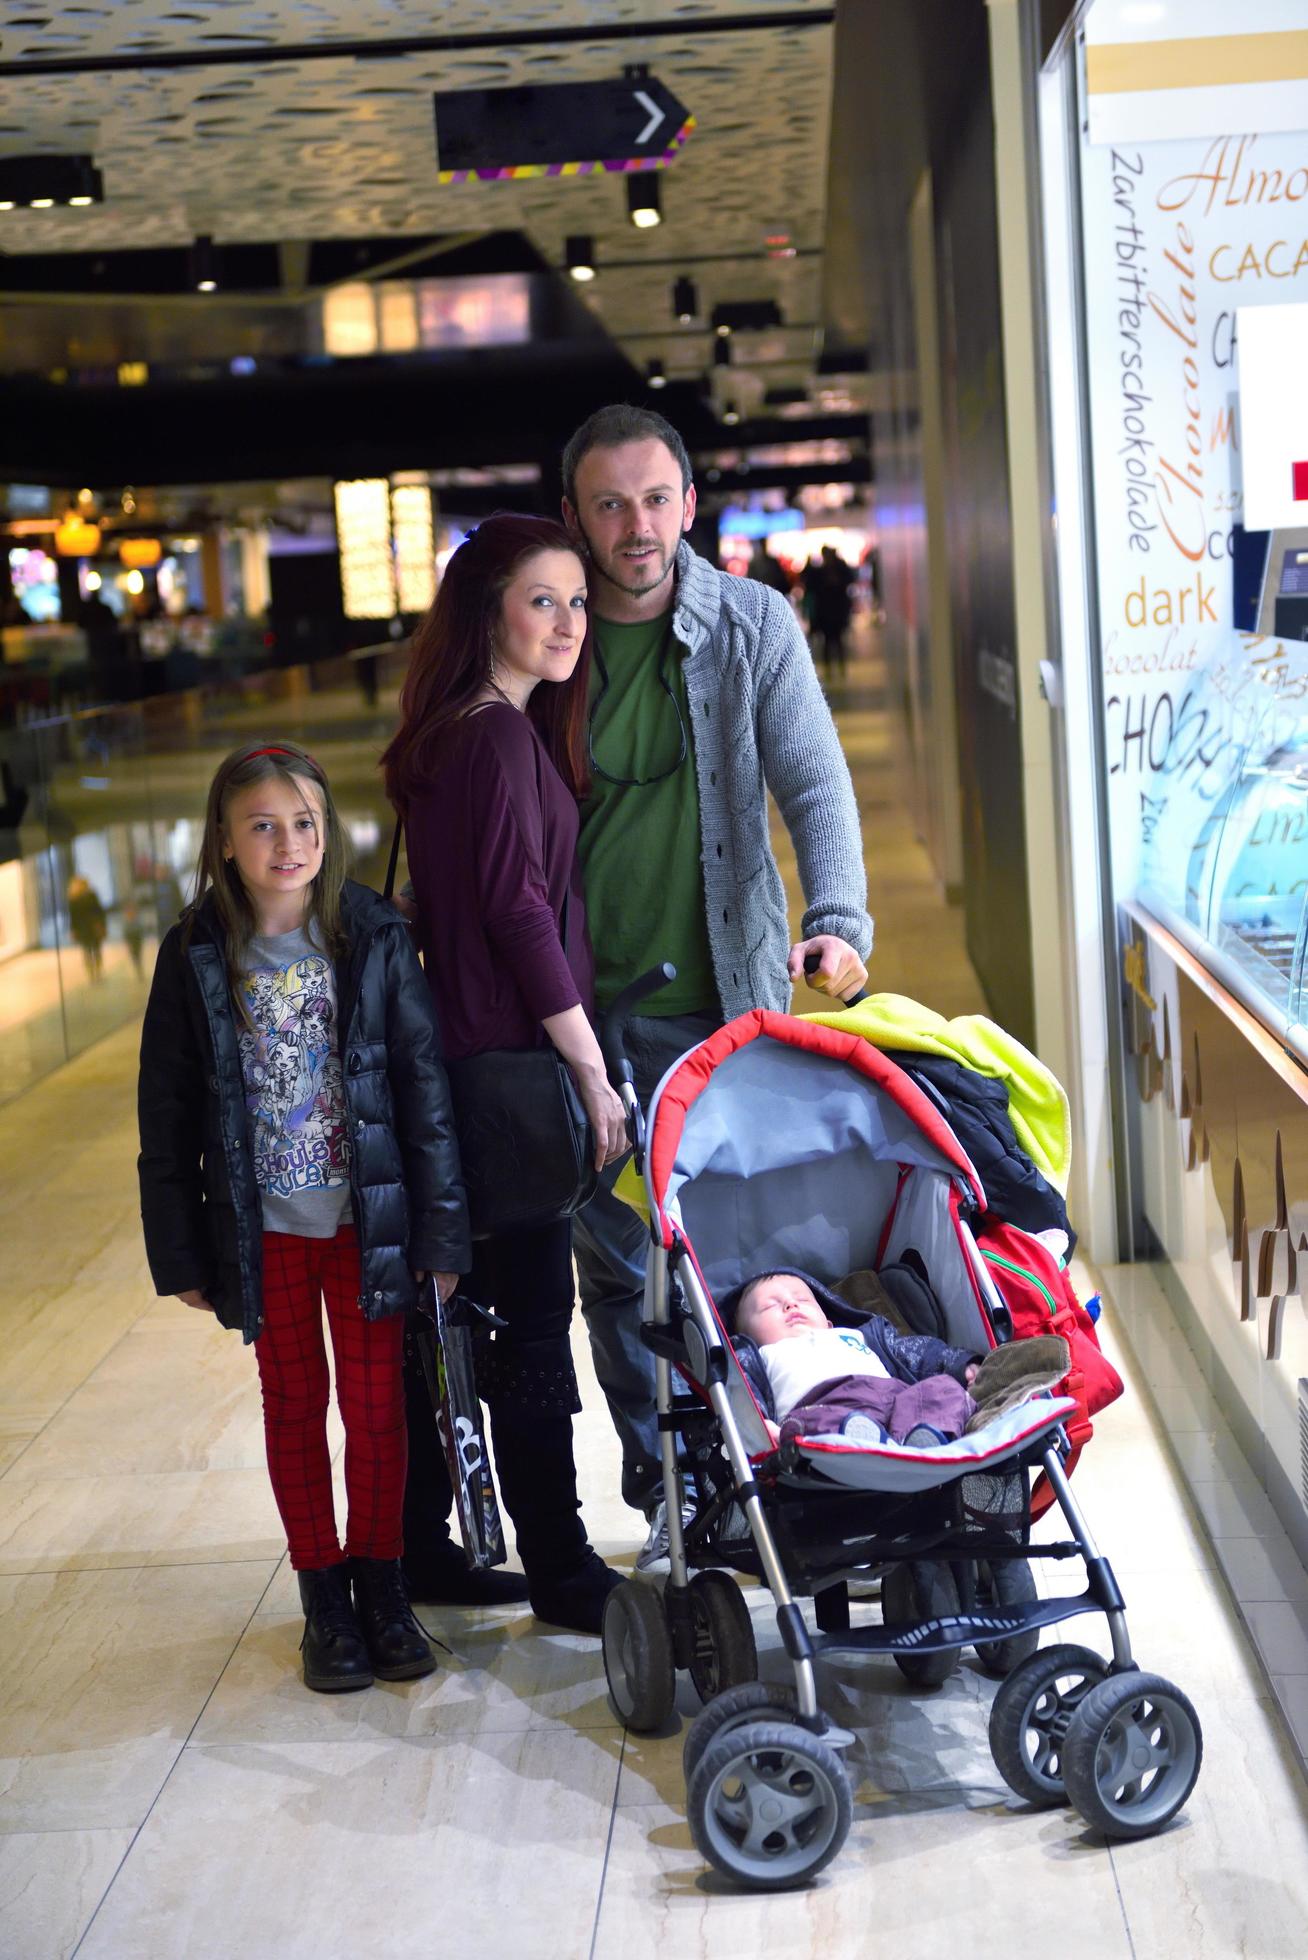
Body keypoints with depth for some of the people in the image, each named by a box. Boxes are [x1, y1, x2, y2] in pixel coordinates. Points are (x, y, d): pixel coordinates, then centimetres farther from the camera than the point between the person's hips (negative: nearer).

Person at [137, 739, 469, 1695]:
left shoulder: (376, 940, -7)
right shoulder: (197, 958, -5)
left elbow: (424, 1086, -5)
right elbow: (167, 1114, 0)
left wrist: (440, 1230, -6)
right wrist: (182, 1250, -1)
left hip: (366, 1217, -1)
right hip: (263, 1227, 1)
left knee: (376, 1405, 8)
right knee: (295, 1407, 12)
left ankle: (381, 1585, 24)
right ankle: (325, 1598, 25)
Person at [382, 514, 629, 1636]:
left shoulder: (453, 736, 14)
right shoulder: (500, 739, -16)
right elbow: (519, 912, -20)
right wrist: (592, 1071, -16)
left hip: (465, 1059, 10)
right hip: (508, 1066, -10)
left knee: (464, 1309, 16)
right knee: (532, 1319, 0)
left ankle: (415, 1547, 27)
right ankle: (561, 1571, 12)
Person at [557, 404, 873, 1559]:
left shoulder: (753, 624, -1)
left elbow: (815, 780, -8)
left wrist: (838, 920, -25)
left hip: (729, 999, -1)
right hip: (589, 1010, 1)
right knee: (617, 1267, 7)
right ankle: (667, 1497, 21)